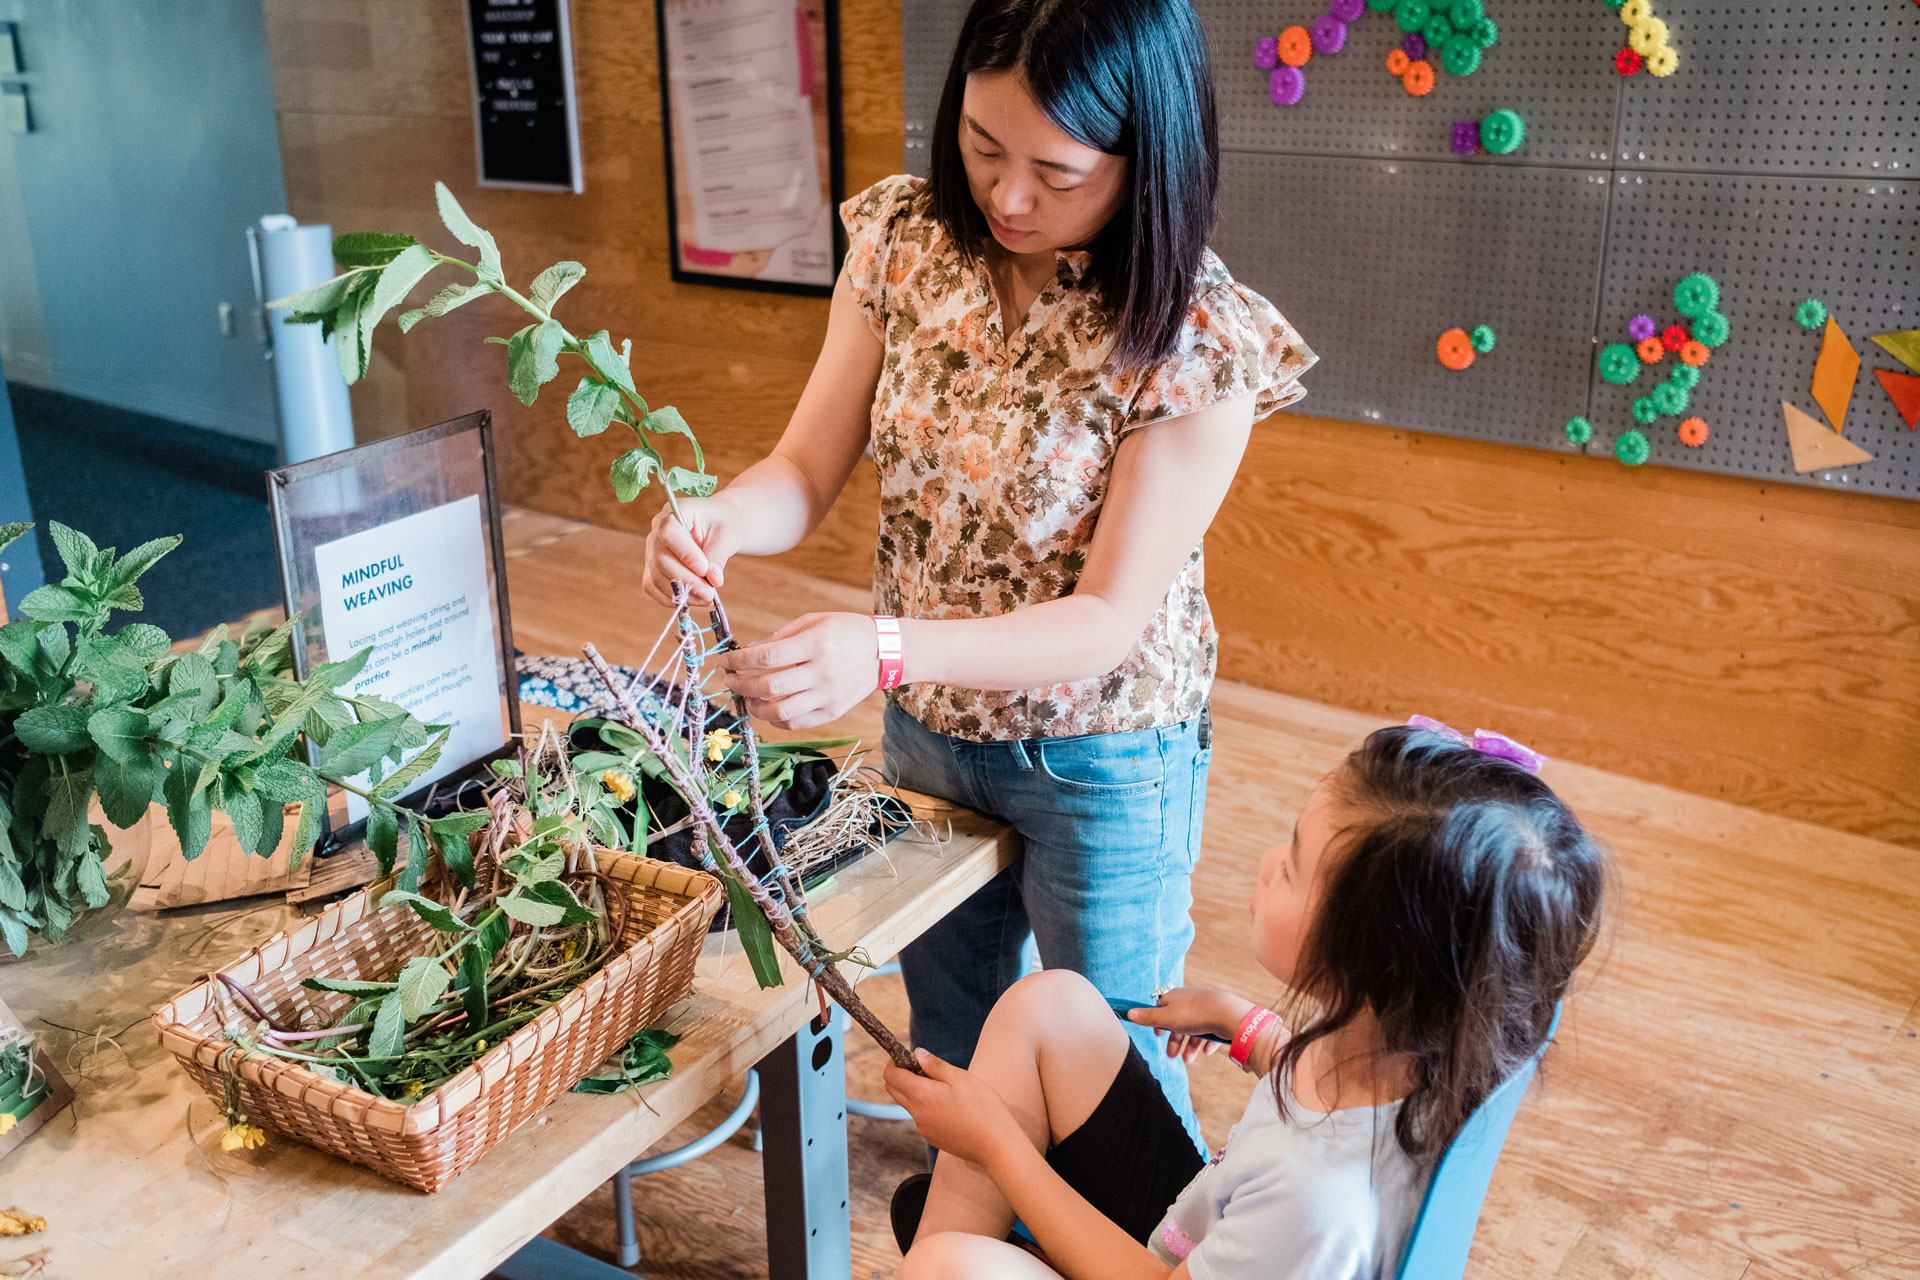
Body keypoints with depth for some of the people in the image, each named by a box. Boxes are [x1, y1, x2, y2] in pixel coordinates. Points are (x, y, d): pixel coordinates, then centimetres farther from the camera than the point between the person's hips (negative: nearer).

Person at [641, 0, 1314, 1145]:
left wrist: (884, 648, -38)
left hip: (1101, 764, -5)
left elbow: (1109, 620, -24)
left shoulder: (1199, 343, -24)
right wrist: (720, 519, -30)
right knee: (949, 1038, 27)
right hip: (927, 728, 5)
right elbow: (808, 473, -7)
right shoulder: (904, 240, -9)